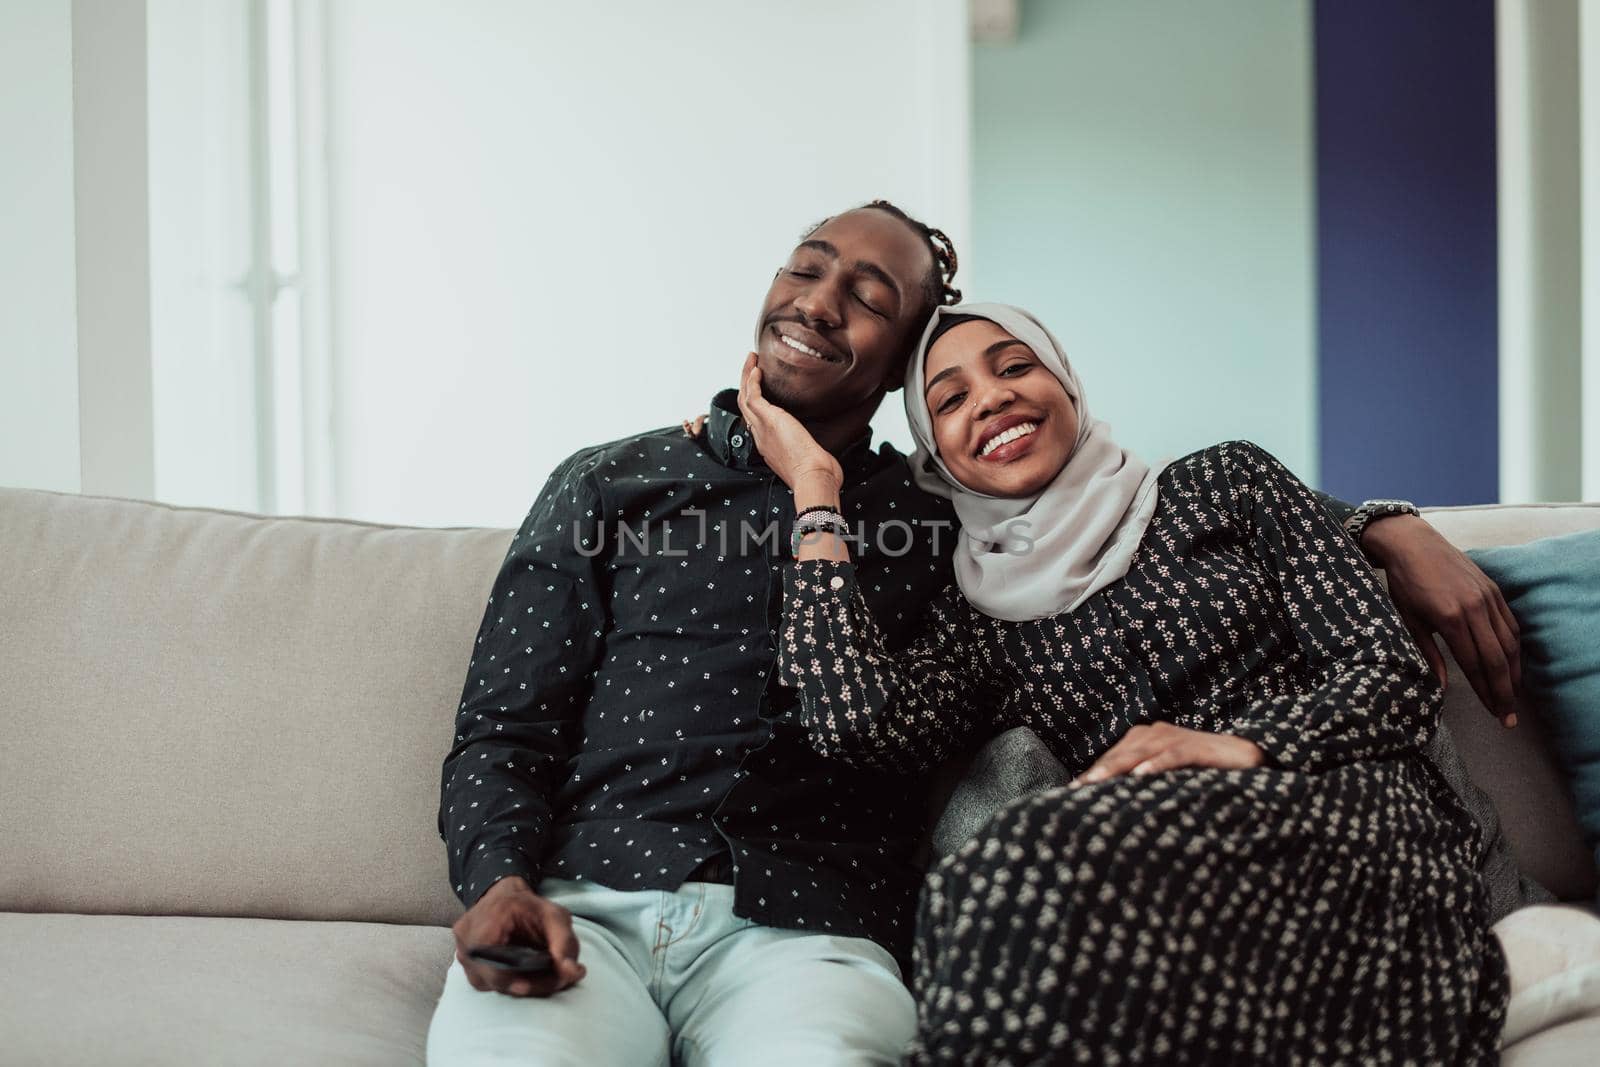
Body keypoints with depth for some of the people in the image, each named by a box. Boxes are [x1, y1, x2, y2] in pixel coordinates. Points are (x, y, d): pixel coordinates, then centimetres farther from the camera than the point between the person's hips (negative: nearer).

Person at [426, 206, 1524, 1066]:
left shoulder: (942, 520, 18)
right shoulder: (608, 487, 17)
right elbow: (505, 729, 12)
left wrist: (1388, 527, 8)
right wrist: (498, 878, -10)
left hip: (802, 937, 0)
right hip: (584, 911, 0)